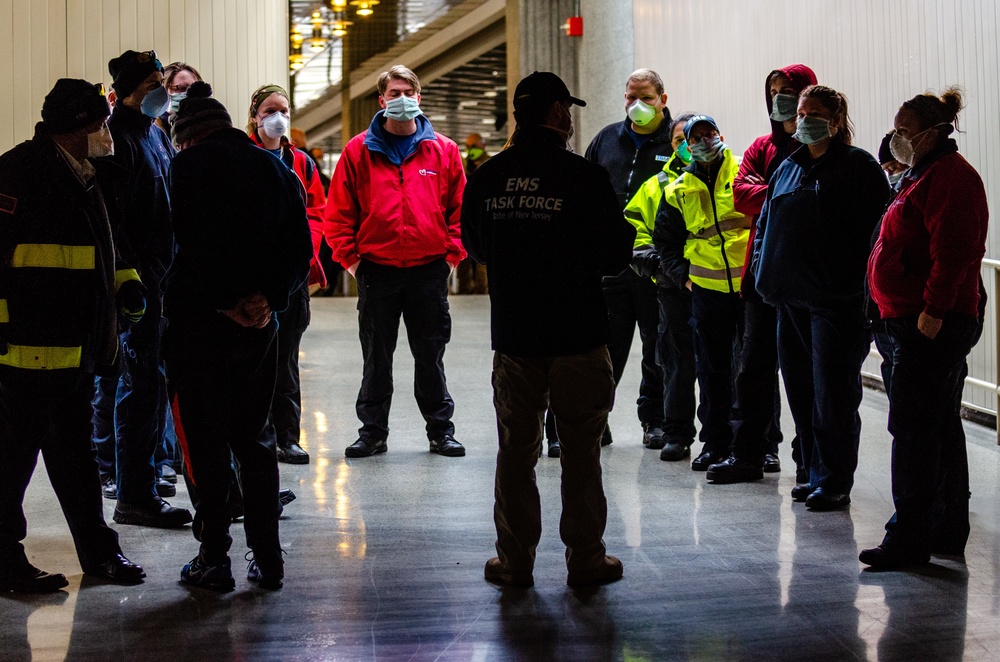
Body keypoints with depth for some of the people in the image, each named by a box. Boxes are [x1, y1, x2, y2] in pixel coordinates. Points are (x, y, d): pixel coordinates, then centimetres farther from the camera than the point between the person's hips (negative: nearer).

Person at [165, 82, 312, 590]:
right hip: (259, 321, 5)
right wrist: (270, 295, -3)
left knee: (204, 441, 3)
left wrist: (224, 301, -11)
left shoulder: (191, 164, -5)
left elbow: (194, 243, -16)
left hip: (199, 319, -5)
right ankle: (268, 559, 13)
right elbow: (301, 247, 6)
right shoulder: (276, 169, 12)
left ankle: (214, 559, 6)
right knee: (254, 438, 13)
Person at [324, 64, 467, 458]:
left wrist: (453, 254, 0)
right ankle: (372, 431, 17)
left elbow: (460, 207, 7)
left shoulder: (443, 151, 5)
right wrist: (349, 257, -3)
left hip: (430, 269, 0)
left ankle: (441, 429, 18)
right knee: (376, 357, 7)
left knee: (431, 355, 8)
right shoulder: (359, 151, 3)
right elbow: (338, 211, 3)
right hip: (377, 269, 0)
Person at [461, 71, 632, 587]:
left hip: (512, 334, 3)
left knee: (516, 449, 11)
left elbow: (475, 246, 15)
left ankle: (515, 560, 17)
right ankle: (585, 558, 14)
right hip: (578, 336, -3)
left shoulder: (487, 177, 0)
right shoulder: (584, 177, -11)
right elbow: (616, 256, -6)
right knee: (580, 449, 7)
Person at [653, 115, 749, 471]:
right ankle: (715, 441, 17)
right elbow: (665, 240, 19)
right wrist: (683, 274, 7)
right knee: (711, 368, 7)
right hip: (707, 288, 2)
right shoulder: (678, 191, 9)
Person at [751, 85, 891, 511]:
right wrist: (763, 269, 10)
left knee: (832, 395, -4)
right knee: (800, 390, 11)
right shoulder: (788, 168, 16)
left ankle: (834, 482, 4)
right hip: (791, 298, 7)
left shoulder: (858, 166, -3)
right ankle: (815, 473, 22)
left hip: (837, 299, -7)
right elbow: (766, 221, 23)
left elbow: (876, 226, -10)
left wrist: (862, 283, -17)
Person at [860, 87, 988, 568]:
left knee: (913, 430, -10)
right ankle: (948, 531, 24)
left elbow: (954, 250, -23)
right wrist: (899, 313, 20)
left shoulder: (950, 176, -12)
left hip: (931, 325, -11)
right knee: (940, 428, 15)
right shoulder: (924, 174, 21)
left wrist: (933, 310, -25)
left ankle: (909, 539, -7)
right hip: (914, 321, 11)